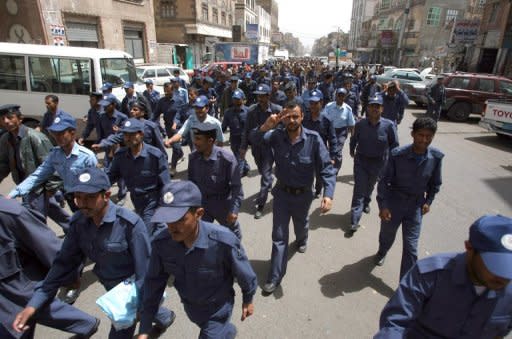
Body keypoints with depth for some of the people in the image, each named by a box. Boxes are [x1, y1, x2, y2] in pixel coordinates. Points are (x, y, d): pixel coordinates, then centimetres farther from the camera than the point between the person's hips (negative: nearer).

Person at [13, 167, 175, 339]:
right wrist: (34, 304, -11)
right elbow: (65, 262, -6)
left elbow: (145, 267, -25)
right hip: (110, 286, 5)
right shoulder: (79, 222, -13)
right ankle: (166, 318, 59)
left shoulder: (129, 223, -31)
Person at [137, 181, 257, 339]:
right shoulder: (161, 243, -26)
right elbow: (154, 282, -10)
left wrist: (247, 300, -1)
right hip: (189, 306, 5)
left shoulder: (224, 241, -38)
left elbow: (244, 275, -19)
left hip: (217, 309, -4)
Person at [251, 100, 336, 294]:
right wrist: (266, 126, -47)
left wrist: (328, 194, -35)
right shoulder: (276, 136, -16)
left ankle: (301, 239, 66)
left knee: (301, 224, 29)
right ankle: (275, 277, 20)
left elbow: (326, 168, -23)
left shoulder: (313, 139, -22)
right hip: (282, 192, 0)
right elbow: (254, 140, -28)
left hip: (303, 194, 0)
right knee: (279, 235, 6)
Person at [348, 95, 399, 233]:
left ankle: (366, 203, 53)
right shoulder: (360, 124, -12)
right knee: (359, 189, -3)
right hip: (361, 160, 0)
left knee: (370, 186, 22)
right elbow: (354, 139, 6)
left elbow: (394, 144, -3)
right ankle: (355, 220, 0)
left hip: (378, 162, 1)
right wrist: (352, 151, 15)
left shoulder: (389, 125, -16)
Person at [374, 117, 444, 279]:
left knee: (411, 247, 3)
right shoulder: (397, 154, -20)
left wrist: (428, 201, 2)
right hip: (394, 201, -1)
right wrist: (383, 205, -17)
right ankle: (381, 253, 56)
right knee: (387, 236, 21)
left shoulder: (436, 157, -11)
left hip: (416, 205, 1)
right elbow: (384, 181, -13)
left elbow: (435, 183, 6)